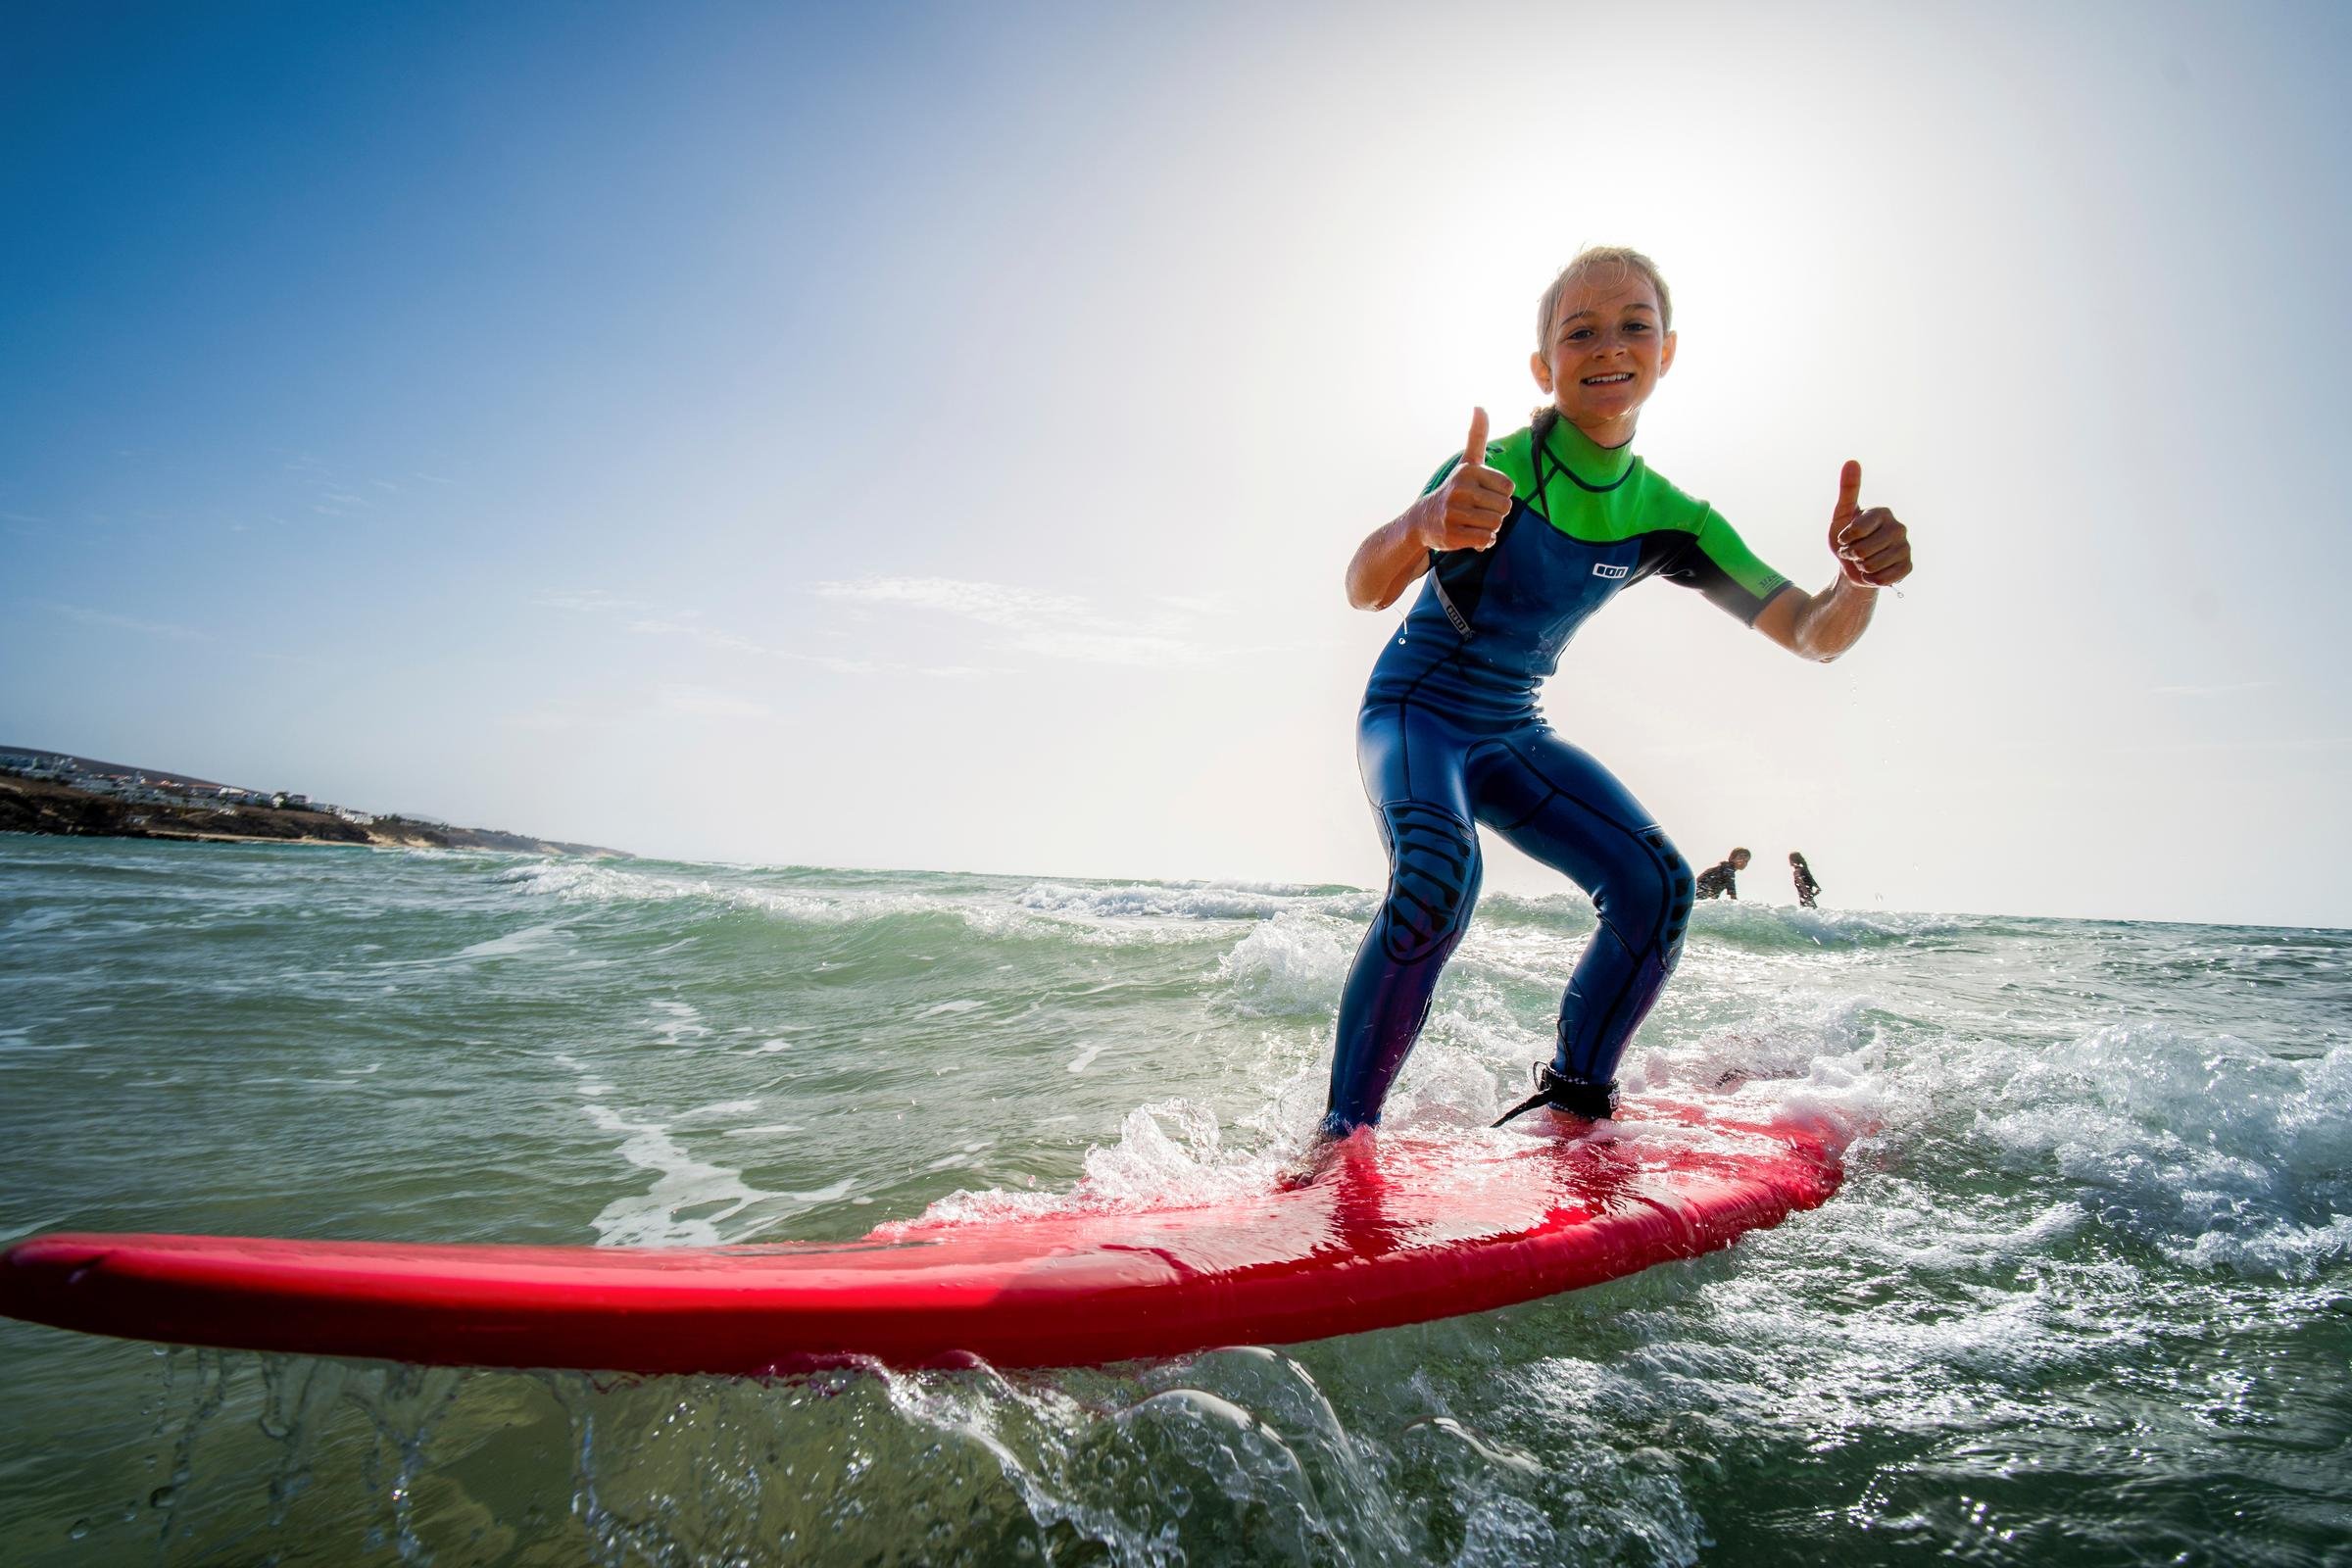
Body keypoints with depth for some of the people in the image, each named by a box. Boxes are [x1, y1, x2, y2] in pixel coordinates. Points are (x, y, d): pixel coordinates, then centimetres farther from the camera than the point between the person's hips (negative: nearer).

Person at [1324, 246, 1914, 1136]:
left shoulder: (1668, 519, -2)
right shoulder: (1499, 469, -17)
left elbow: (1813, 636, -4)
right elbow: (1363, 591, -33)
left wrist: (1859, 578, -28)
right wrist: (1423, 524, -57)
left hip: (1513, 735, 5)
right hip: (1415, 712, -5)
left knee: (1656, 883, -10)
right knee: (1439, 872, -33)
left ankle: (1573, 1099, 8)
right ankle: (1344, 1134, -21)